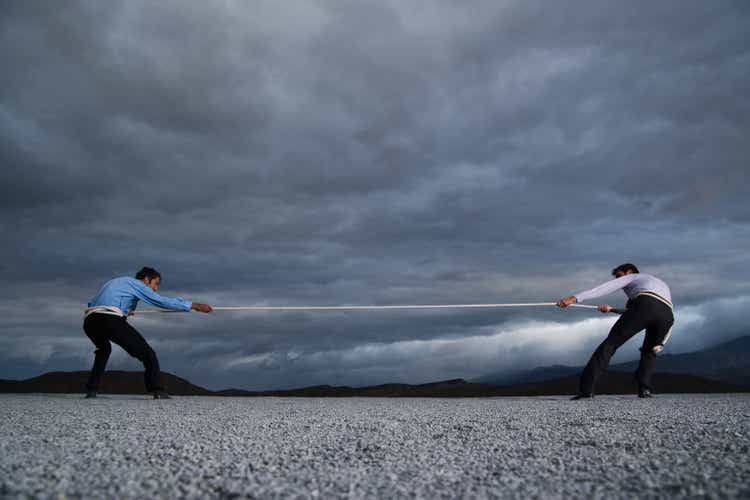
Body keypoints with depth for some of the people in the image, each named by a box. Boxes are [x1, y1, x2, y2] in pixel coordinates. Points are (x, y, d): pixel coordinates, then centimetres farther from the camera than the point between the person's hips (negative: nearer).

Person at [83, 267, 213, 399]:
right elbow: (163, 301, 2)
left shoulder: (117, 282, 33)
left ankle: (91, 389, 26)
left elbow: (92, 303, 30)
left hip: (89, 320, 8)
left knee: (104, 350, 36)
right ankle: (158, 391, -10)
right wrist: (194, 305, 4)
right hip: (111, 320, -8)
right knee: (147, 353, 0)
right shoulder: (136, 283, 11)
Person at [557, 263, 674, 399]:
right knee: (649, 352, 28)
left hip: (645, 304, -5)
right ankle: (644, 388, 4)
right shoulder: (661, 284, 47)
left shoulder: (631, 277, 30)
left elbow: (605, 288, 13)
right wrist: (611, 309, 46)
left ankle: (586, 388, -10)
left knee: (610, 343, 0)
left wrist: (575, 298, 5)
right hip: (667, 315, 5)